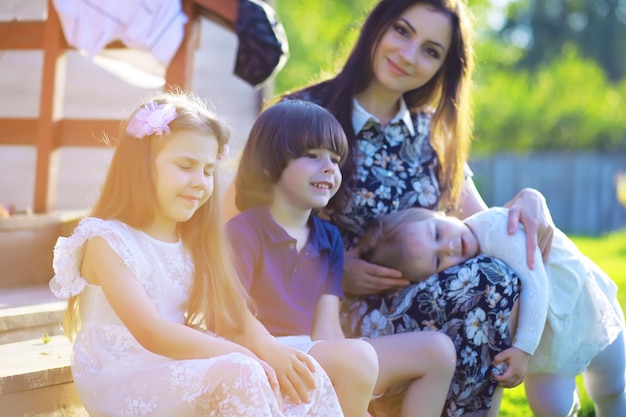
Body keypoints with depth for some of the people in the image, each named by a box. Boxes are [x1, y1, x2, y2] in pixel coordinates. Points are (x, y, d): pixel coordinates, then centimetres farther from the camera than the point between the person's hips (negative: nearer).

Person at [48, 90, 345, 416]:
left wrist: (268, 349, -19)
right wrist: (244, 357, -26)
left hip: (179, 373, 7)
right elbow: (152, 333, -21)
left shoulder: (194, 242, 14)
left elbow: (235, 317, 4)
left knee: (306, 379, -11)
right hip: (123, 383, -7)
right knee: (240, 375, -31)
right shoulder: (107, 241, -10)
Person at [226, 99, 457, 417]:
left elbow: (327, 329, 3)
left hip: (319, 359, 8)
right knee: (359, 359, -34)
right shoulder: (244, 232, -7)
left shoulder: (329, 239, 13)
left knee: (436, 351, 1)